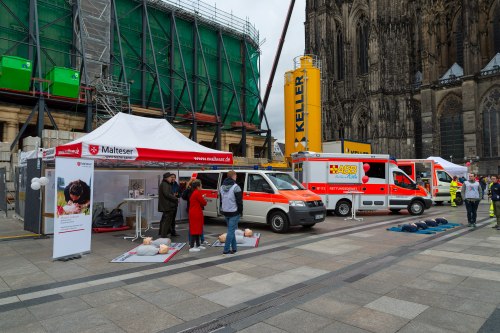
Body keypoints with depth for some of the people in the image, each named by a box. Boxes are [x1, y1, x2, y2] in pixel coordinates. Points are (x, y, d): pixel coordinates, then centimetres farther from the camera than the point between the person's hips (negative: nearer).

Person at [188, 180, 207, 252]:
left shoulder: (193, 193, 14)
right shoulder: (197, 193, -16)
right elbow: (204, 203, -12)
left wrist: (202, 198, 9)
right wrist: (203, 198, 7)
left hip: (194, 213, 10)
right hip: (196, 214, -10)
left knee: (197, 229, 16)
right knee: (195, 229, -7)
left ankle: (198, 245, 25)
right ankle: (192, 247, -6)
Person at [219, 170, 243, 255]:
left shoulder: (222, 187, 10)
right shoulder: (235, 187, -15)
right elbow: (239, 201, -14)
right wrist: (240, 211, -3)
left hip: (225, 212, 7)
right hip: (234, 212, -7)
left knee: (231, 230, 17)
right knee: (231, 231, -3)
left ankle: (234, 248, 22)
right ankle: (226, 250, -3)